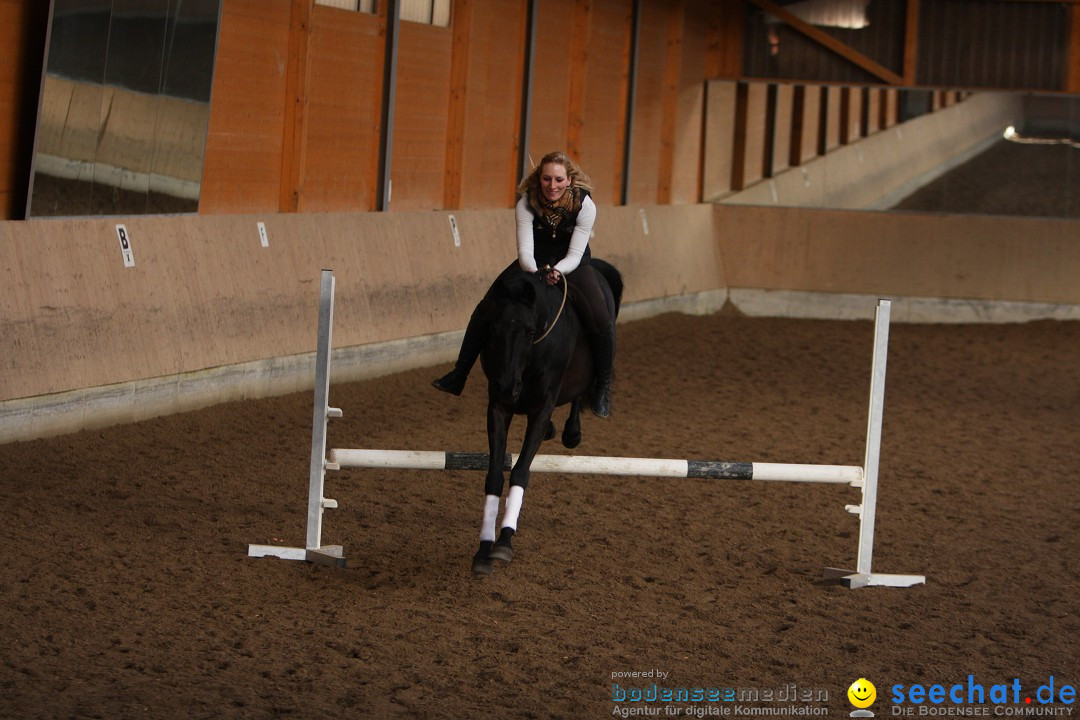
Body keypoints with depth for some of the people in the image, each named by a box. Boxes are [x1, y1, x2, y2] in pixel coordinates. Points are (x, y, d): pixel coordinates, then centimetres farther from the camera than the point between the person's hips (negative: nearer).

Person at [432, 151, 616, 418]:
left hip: (572, 265, -1)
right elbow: (525, 250, -26)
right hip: (534, 263, 2)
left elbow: (575, 255, -22)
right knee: (485, 310, -12)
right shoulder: (526, 205, -22)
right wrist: (537, 275, -46)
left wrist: (557, 271, -43)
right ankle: (458, 376, 0)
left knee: (601, 321, -24)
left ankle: (602, 387, -2)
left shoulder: (585, 205, -23)